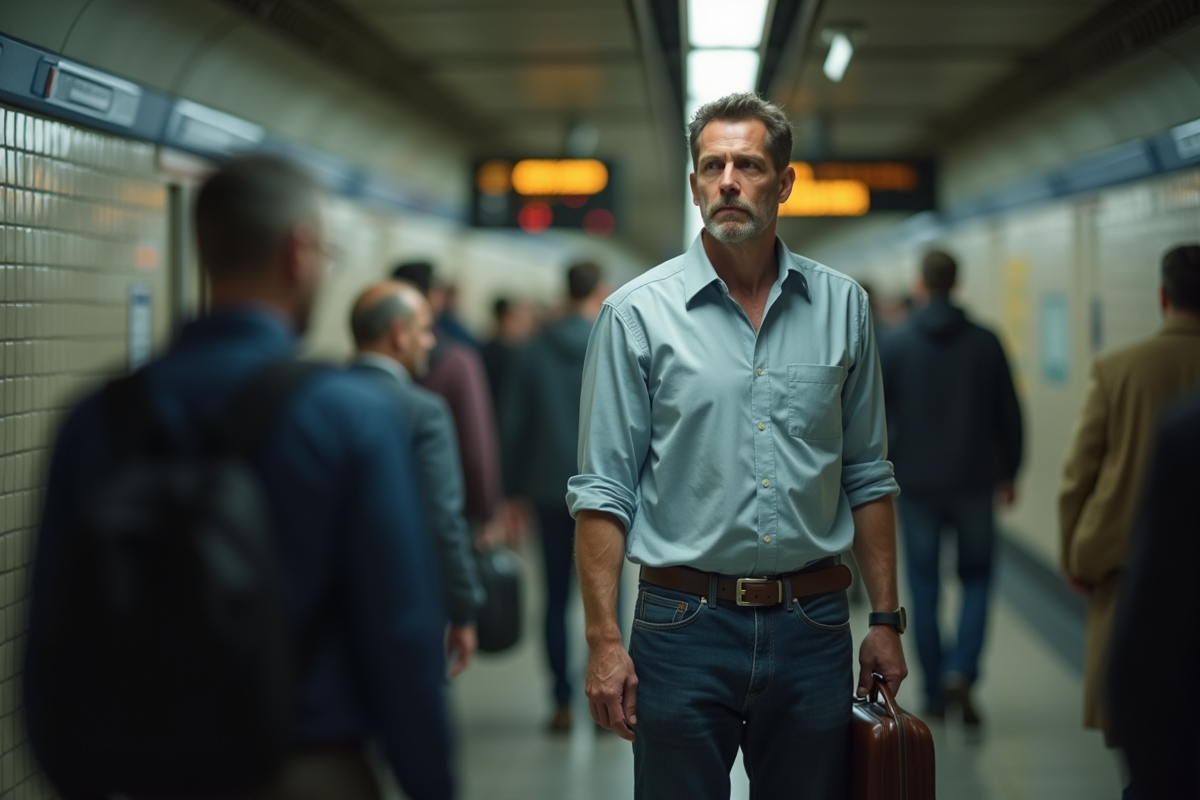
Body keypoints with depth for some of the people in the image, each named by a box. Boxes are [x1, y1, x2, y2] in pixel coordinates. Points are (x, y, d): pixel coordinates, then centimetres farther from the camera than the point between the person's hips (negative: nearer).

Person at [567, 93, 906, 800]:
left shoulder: (841, 306, 6)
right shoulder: (639, 313, -2)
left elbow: (867, 475, 11)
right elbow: (604, 490, -3)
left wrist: (886, 620, 7)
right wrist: (604, 640, -9)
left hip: (813, 627, 3)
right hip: (686, 627, -2)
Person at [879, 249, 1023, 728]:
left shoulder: (894, 346, -4)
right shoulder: (985, 343, -2)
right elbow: (1009, 414, 2)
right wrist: (1008, 472, 14)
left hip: (916, 486, 0)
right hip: (974, 483, 0)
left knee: (925, 589, 10)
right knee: (976, 579, 12)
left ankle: (935, 694, 15)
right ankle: (960, 673, -8)